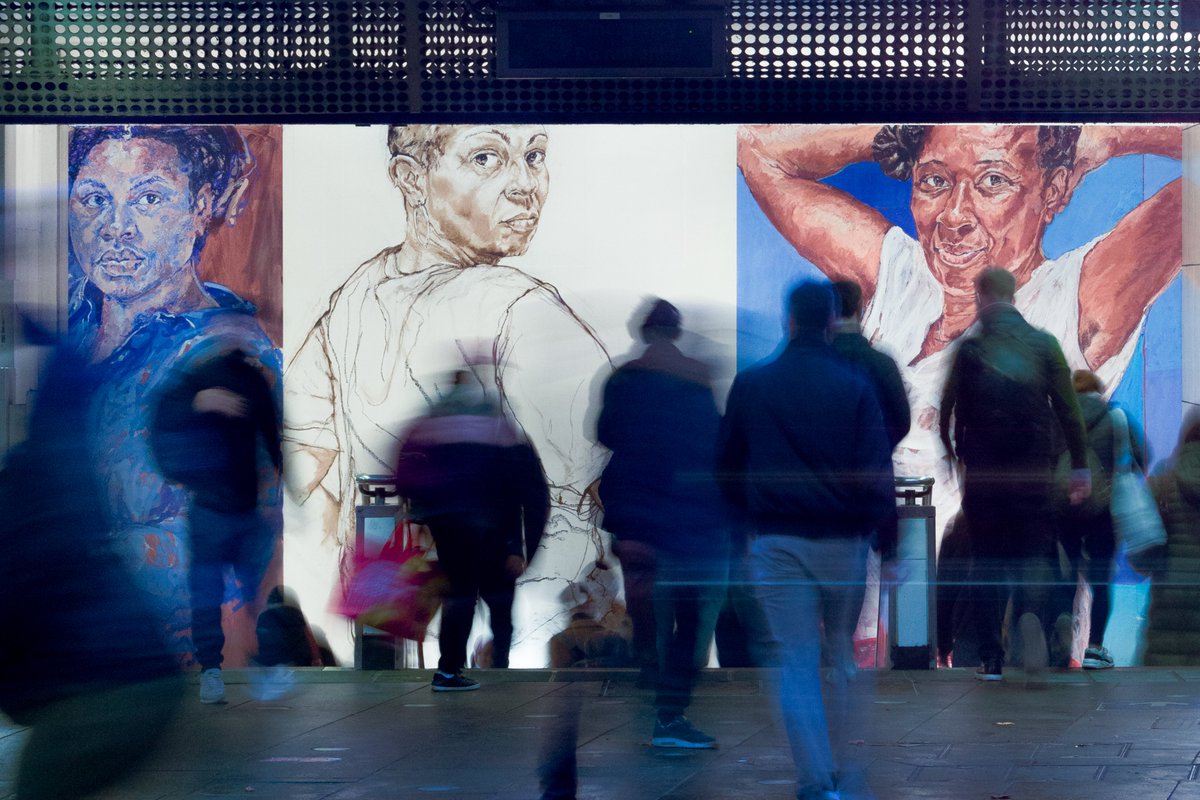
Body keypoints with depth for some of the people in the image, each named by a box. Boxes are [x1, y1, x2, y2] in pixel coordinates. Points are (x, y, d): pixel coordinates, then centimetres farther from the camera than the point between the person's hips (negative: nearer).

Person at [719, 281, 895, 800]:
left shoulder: (750, 384, 1)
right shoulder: (854, 386, -4)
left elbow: (728, 465, 9)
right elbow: (877, 472, -7)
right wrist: (877, 529, 2)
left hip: (778, 543, 0)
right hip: (842, 542, 0)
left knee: (797, 663, -1)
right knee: (842, 657, 15)